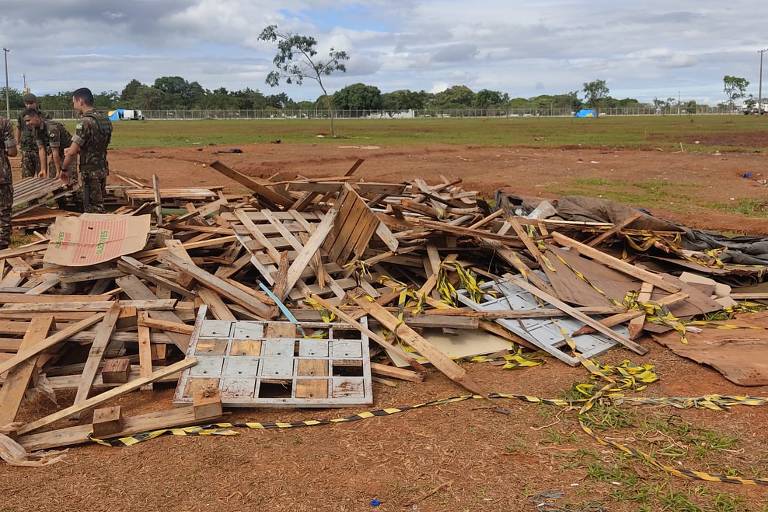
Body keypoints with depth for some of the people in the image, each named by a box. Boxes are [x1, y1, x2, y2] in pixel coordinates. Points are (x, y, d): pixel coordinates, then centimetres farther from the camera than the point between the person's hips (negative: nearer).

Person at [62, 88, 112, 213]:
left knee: (92, 210, -1)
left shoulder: (85, 122, -19)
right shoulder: (105, 119, 7)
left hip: (90, 172, -8)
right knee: (99, 206, 17)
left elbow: (72, 152, -20)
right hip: (103, 169, 8)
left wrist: (63, 168, -5)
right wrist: (74, 149, 12)